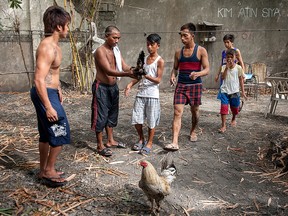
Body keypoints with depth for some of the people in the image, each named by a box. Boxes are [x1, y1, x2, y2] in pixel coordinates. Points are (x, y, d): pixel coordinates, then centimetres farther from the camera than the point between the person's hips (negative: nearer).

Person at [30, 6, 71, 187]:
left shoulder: (54, 45, 12)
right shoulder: (47, 47, -21)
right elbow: (39, 80, -26)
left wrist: (58, 89, 29)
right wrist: (48, 107, -27)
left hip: (49, 92, 10)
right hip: (45, 94, -10)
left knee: (46, 134, 16)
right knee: (61, 132, -3)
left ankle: (44, 171, 29)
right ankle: (49, 171, 11)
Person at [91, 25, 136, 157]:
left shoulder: (116, 50, 9)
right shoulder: (100, 51, -16)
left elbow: (124, 66, 0)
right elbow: (109, 71, -27)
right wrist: (127, 74, -37)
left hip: (113, 86, 8)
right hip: (101, 87, -8)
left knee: (112, 114, 16)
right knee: (101, 116, -2)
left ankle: (110, 141, 30)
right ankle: (100, 146, 9)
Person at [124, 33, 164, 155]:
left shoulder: (160, 61, -4)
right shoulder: (144, 59, 12)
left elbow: (158, 80, -10)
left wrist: (147, 76, -26)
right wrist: (131, 84, -1)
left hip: (152, 94, -5)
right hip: (140, 93, 5)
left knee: (151, 121, 4)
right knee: (136, 119, 5)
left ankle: (149, 143, 22)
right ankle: (141, 140, 27)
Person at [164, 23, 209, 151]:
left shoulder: (201, 51, -2)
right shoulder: (178, 52, 8)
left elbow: (206, 70, -6)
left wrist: (198, 74, -28)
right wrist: (172, 76, -7)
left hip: (195, 85, -2)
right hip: (181, 85, 2)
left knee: (194, 111, 13)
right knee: (177, 112, -9)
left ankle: (193, 131, 41)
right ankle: (174, 142, -12)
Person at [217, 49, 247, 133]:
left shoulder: (238, 68, -1)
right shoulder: (224, 67, 2)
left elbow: (241, 80, 2)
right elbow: (222, 77, -11)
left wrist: (243, 91, 2)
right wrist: (227, 68, -18)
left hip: (234, 91, 0)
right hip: (225, 91, 0)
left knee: (235, 108, 14)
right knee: (224, 107, -11)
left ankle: (233, 119, 45)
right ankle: (223, 126, -8)